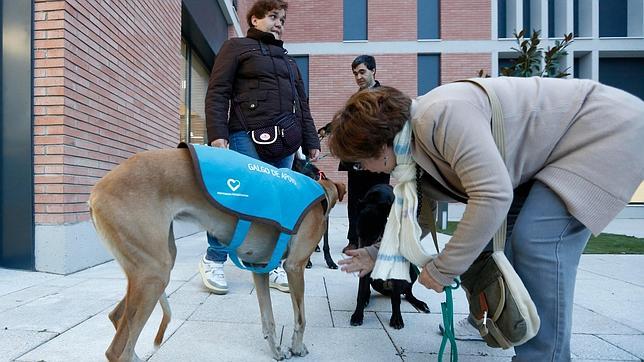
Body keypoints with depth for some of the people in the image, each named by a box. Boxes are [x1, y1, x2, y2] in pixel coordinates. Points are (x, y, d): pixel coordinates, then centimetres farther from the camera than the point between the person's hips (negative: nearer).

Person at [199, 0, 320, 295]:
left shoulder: (288, 60, 28)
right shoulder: (237, 46, 10)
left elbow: (302, 105, 23)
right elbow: (217, 93, -1)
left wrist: (311, 142, 14)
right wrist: (217, 134, -13)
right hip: (248, 137, -6)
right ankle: (213, 259, 10)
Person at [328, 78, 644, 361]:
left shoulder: (442, 115, -31)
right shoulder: (413, 152, -1)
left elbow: (493, 196, -35)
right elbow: (419, 220, 13)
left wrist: (441, 269, -24)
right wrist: (377, 256, 10)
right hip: (554, 150, 9)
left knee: (538, 240, -19)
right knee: (499, 228, 6)